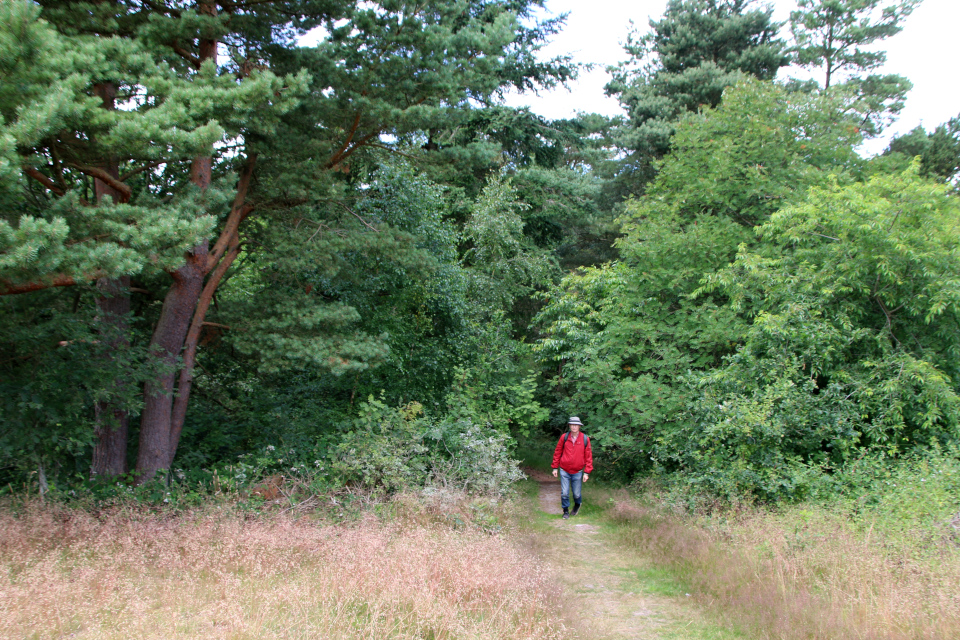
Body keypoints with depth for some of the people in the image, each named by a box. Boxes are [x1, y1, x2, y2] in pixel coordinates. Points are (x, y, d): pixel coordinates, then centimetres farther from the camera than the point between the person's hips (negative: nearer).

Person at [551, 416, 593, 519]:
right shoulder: (564, 437, -4)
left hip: (577, 472, 0)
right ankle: (566, 511, 20)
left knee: (576, 494, 9)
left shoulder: (585, 439, -5)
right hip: (564, 471, 0)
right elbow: (557, 452, 5)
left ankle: (577, 505, 40)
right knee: (564, 493, -1)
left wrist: (587, 472, -4)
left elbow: (588, 456, 0)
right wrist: (555, 467, 4)